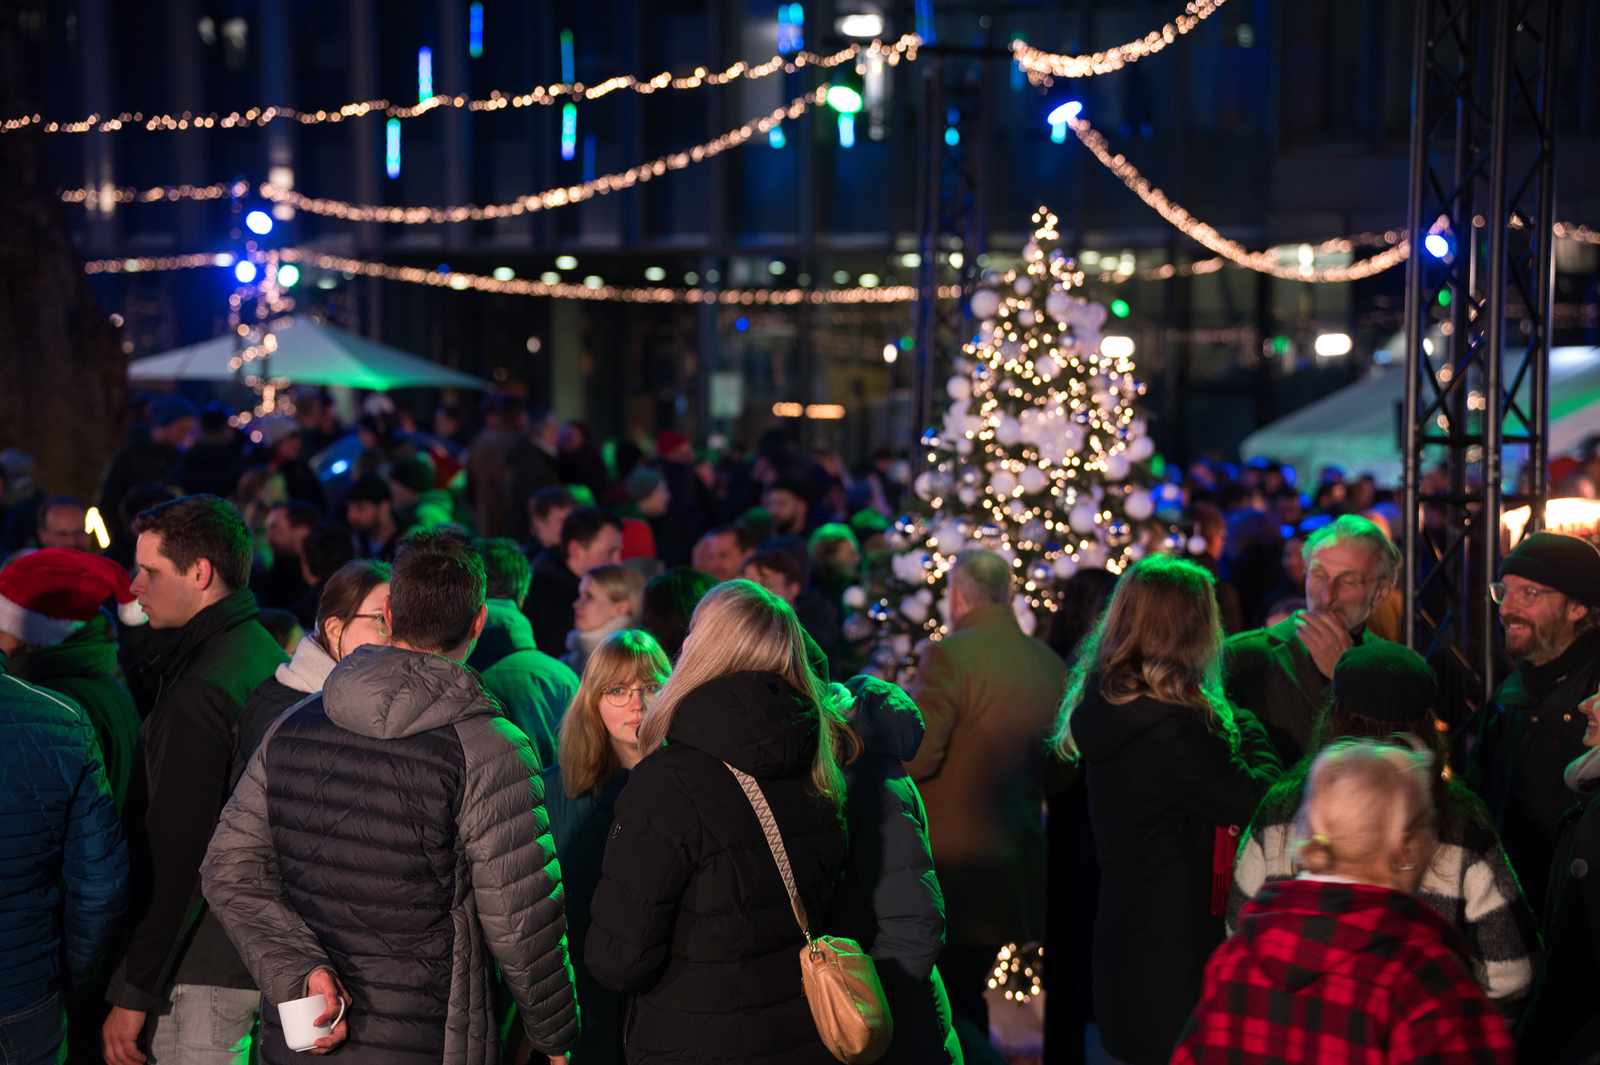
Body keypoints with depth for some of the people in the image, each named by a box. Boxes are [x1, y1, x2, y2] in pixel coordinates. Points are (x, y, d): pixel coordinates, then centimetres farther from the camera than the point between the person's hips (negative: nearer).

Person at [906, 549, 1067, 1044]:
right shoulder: (1052, 667, 5)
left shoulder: (948, 656, -16)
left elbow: (914, 758, -19)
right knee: (965, 993, 18)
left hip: (948, 869, -7)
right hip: (1017, 868, 7)